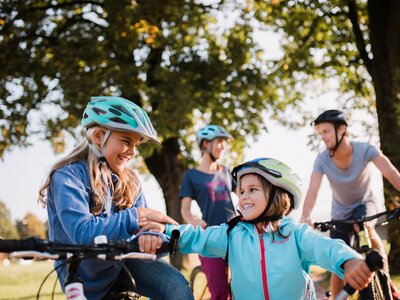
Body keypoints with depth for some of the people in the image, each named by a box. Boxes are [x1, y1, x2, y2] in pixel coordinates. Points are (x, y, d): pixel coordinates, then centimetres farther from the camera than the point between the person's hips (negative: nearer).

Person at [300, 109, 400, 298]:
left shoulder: (365, 150, -26)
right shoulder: (322, 159, -22)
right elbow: (313, 189, -32)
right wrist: (306, 217, -52)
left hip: (365, 204, -2)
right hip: (340, 214, 2)